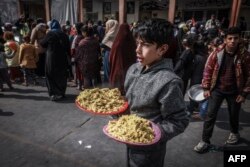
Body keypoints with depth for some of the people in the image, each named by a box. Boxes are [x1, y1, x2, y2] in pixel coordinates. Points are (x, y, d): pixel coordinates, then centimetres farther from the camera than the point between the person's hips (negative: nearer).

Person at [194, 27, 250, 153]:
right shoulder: (216, 54, -10)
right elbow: (208, 70, -3)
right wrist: (206, 88, -5)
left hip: (234, 91, 0)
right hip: (217, 89, 0)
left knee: (234, 115, 18)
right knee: (210, 115, -1)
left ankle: (234, 133, 48)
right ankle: (205, 141, 11)